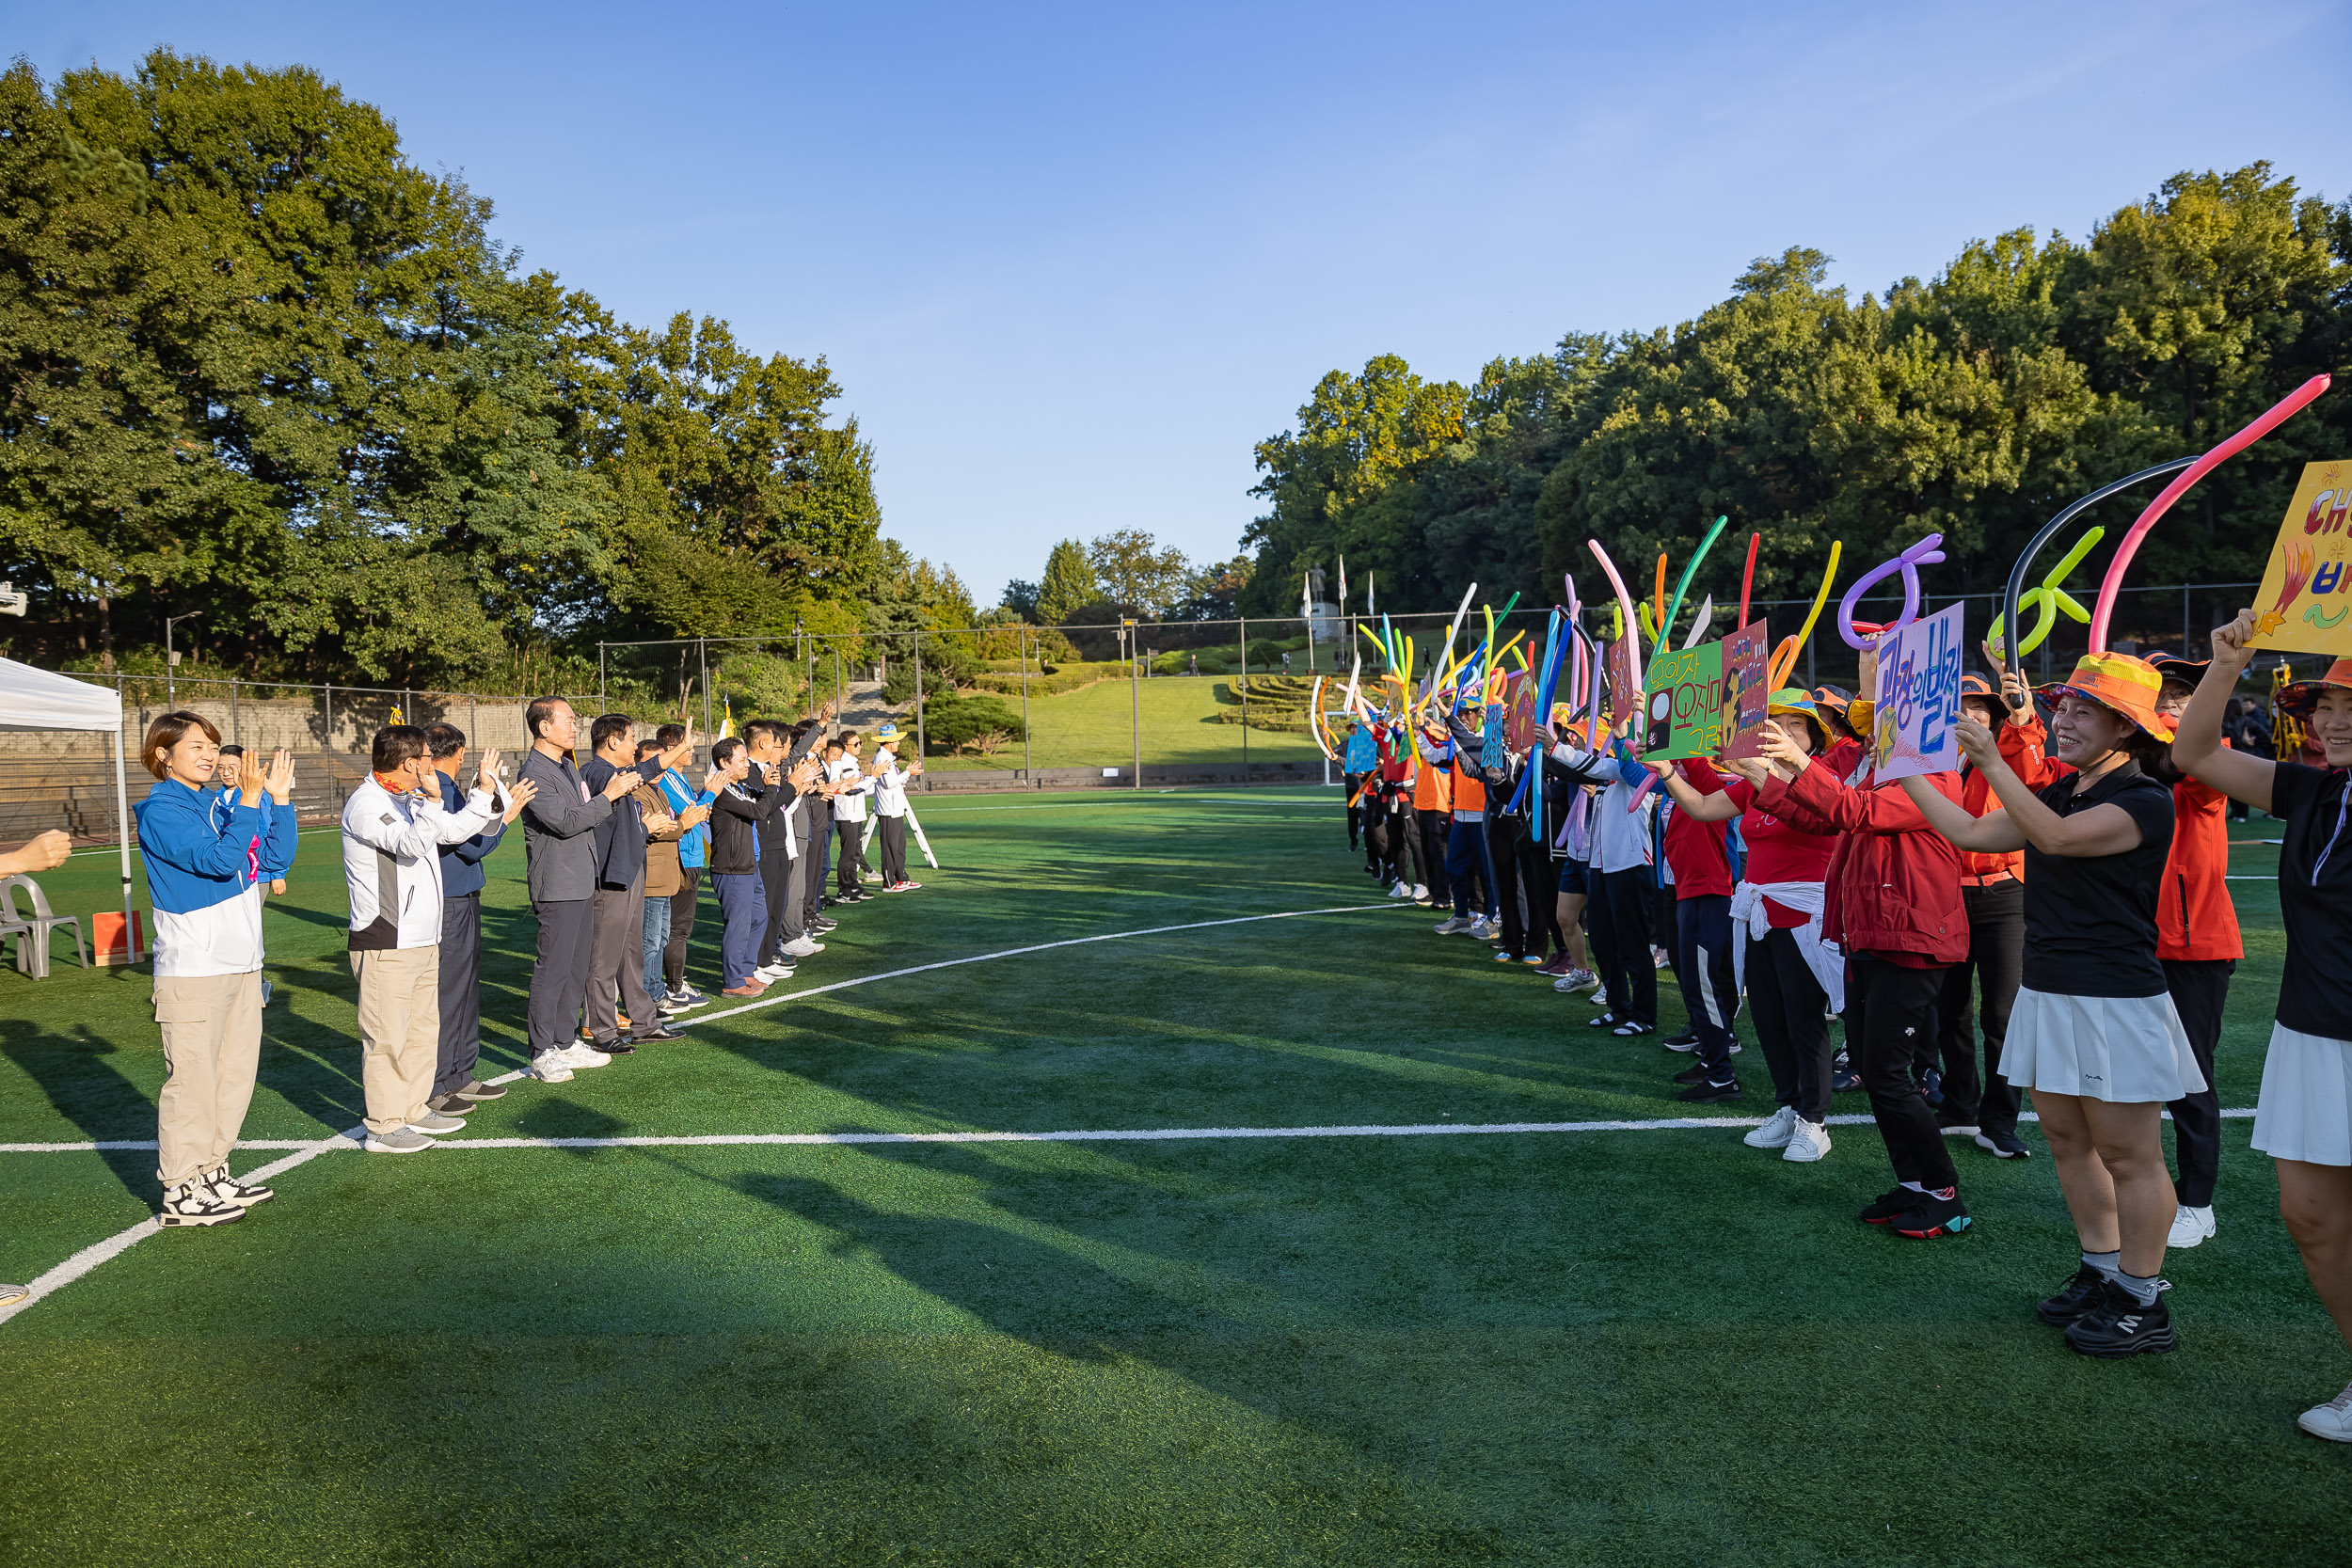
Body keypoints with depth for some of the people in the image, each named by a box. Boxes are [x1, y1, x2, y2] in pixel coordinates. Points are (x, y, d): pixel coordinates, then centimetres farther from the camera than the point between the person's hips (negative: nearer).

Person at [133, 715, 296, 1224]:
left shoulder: (217, 806, 14)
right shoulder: (160, 810, -10)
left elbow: (276, 858, 11)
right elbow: (219, 859, -21)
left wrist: (279, 798, 5)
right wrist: (249, 801, -25)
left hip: (240, 963, 8)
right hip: (193, 968, -8)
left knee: (235, 1073, 13)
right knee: (193, 1079, -3)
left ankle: (211, 1175, 24)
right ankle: (180, 1193, 6)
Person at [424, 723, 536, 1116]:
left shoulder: (443, 788, 13)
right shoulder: (440, 790, -17)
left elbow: (470, 836, 20)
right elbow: (474, 847, -17)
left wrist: (501, 807, 23)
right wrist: (506, 816, -6)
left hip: (462, 902, 11)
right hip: (449, 906, -11)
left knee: (466, 990, 17)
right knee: (446, 995, -5)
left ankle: (460, 1077, 26)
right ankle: (432, 1089, 1)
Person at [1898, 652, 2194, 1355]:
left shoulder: (2145, 801, -13)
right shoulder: (2058, 794, 13)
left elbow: (2057, 836, -28)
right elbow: (1971, 833, 12)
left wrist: (1991, 763, -29)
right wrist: (1905, 771, 11)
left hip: (2116, 999, -8)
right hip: (2048, 992, 8)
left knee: (2128, 1155, 1)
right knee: (2068, 1140, 15)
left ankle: (2143, 1303, 11)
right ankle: (2101, 1272, 28)